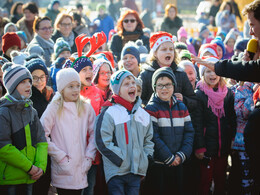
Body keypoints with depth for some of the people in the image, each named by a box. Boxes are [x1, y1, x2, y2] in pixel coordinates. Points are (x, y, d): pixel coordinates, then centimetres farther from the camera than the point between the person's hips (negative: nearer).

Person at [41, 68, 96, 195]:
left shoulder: (86, 108, 9)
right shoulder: (54, 108, -2)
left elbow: (94, 134, 11)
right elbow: (42, 136, -7)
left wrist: (89, 157, 0)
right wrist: (61, 157, -9)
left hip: (81, 169, 3)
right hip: (63, 170, -3)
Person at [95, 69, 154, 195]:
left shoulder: (144, 114, 14)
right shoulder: (109, 113, -6)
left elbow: (149, 139, 23)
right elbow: (102, 141, -12)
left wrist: (146, 158, 8)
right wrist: (121, 159, -12)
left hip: (137, 170, 5)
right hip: (116, 171, -5)